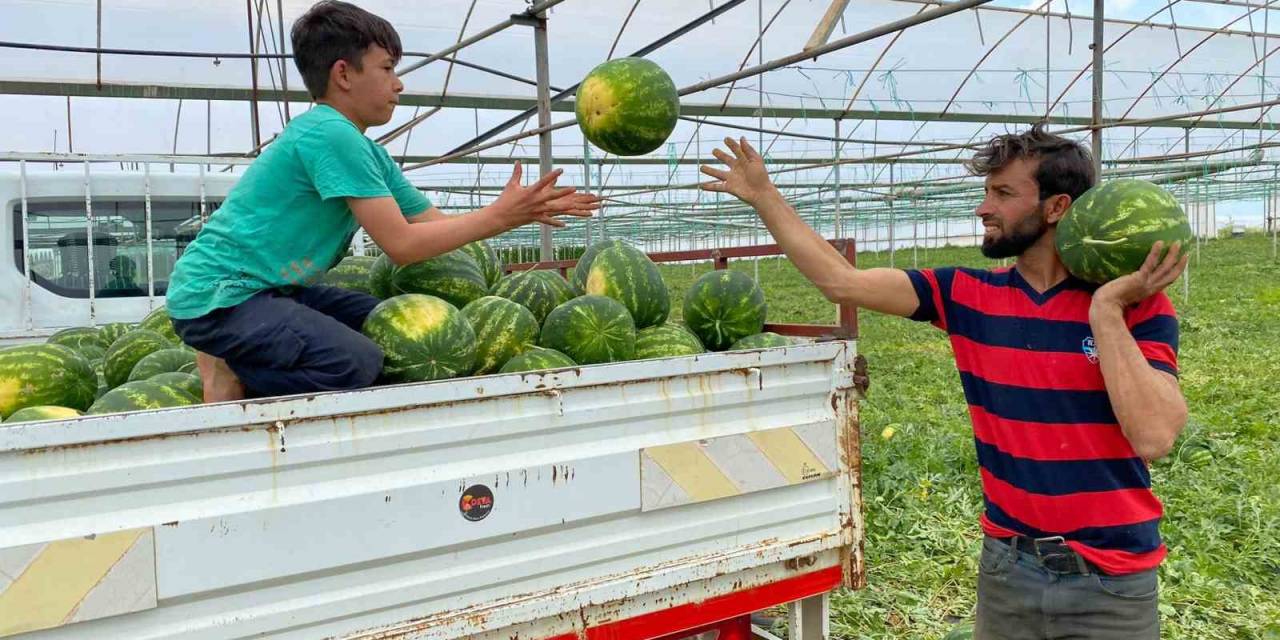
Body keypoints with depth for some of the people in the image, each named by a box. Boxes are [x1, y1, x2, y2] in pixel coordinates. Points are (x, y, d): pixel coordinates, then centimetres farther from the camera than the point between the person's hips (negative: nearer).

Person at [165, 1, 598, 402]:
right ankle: (230, 375, -4)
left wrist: (523, 212, -1)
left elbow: (435, 224, 9)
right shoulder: (330, 134, -19)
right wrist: (498, 216, -14)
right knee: (356, 363, -27)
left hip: (274, 289, 10)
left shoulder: (368, 153, 10)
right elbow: (402, 244, -21)